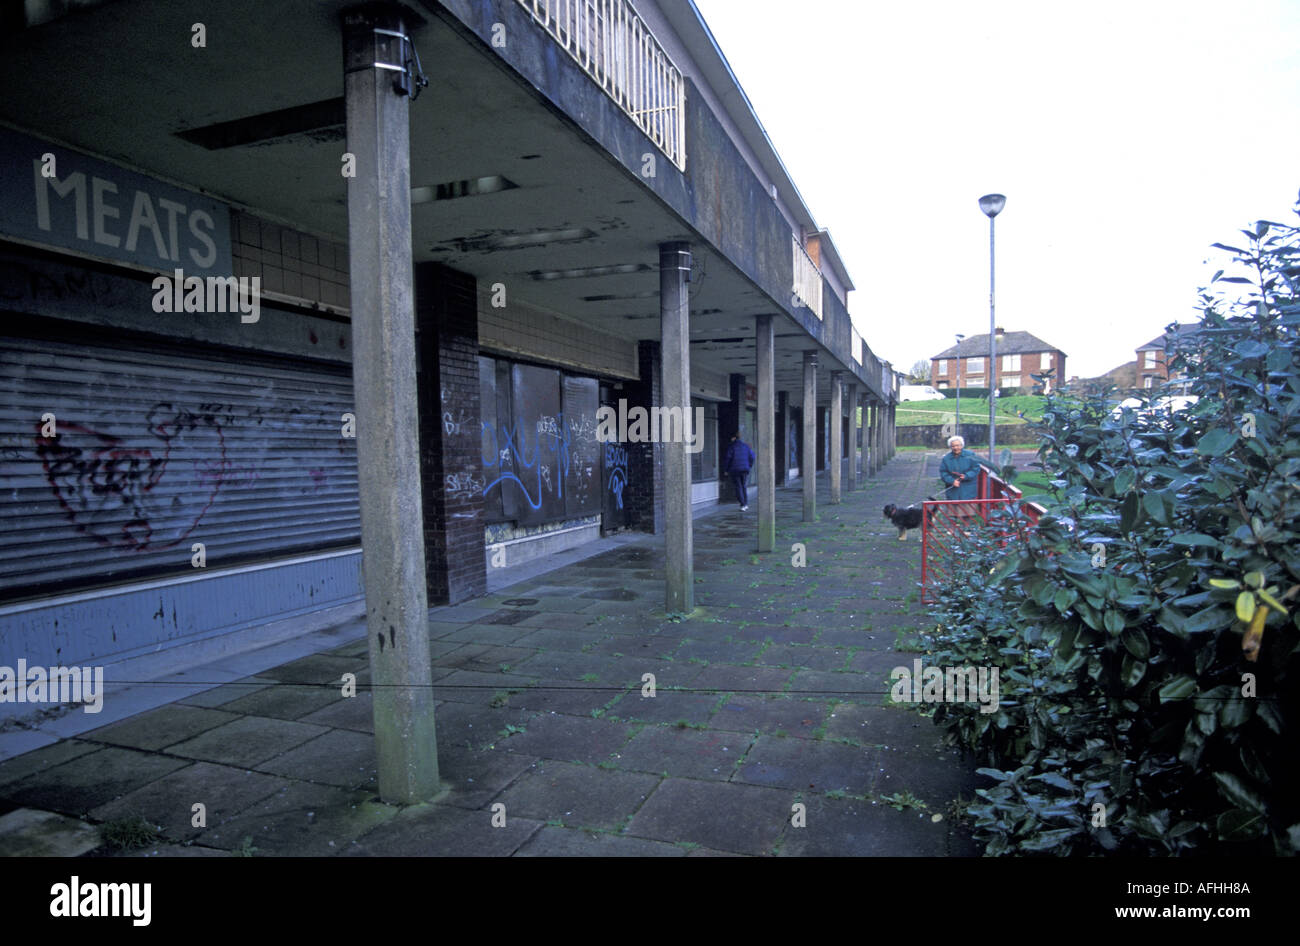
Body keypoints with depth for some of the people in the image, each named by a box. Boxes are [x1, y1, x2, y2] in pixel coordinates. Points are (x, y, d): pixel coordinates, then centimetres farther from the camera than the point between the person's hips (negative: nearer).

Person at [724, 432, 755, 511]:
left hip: (735, 470, -4)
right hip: (745, 469, 4)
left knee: (738, 487, 0)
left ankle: (743, 505, -7)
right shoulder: (745, 446, 6)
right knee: (743, 486, 17)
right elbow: (751, 457, 10)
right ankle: (746, 504, 16)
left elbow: (727, 459, -10)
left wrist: (725, 470, 0)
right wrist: (748, 466, 21)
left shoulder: (732, 447, -9)